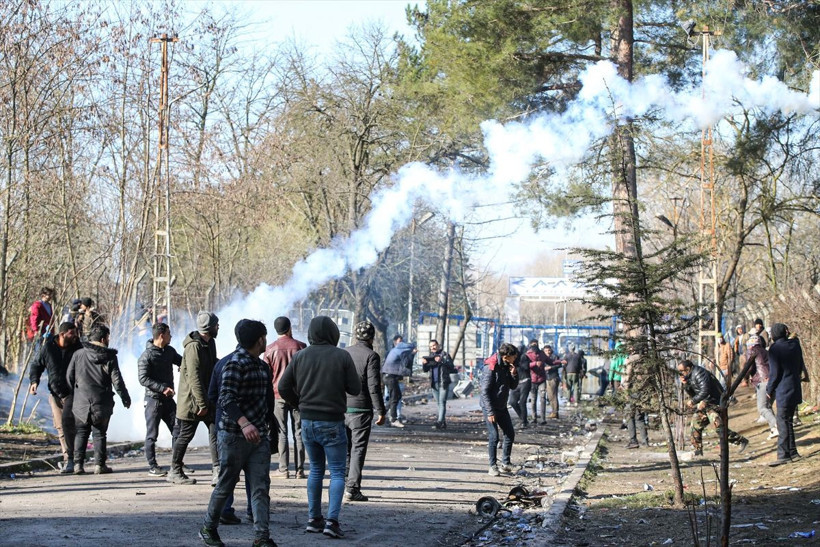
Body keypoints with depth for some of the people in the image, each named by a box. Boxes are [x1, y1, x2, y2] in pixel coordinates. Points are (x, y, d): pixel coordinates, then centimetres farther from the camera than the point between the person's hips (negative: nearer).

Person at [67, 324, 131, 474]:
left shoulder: (79, 354, 0)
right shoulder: (110, 357, -6)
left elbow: (69, 376, 3)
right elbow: (117, 380, -7)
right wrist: (125, 398, 5)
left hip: (81, 402, 2)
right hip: (102, 403, -2)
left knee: (81, 432, 11)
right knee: (100, 433, 7)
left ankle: (78, 464, 4)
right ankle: (99, 465, 4)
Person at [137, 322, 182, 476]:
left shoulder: (169, 351, 9)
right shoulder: (146, 356, -12)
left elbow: (182, 361, 24)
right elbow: (143, 379, -18)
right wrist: (163, 388, -24)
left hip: (168, 399, 7)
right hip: (153, 399, -7)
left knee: (178, 430, 6)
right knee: (152, 434, 0)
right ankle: (152, 467, 7)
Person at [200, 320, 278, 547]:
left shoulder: (261, 366, 14)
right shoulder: (235, 364, -13)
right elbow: (226, 398, -23)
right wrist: (244, 423, -35)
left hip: (258, 435, 7)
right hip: (234, 435, -7)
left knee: (261, 487, -2)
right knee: (225, 486, 5)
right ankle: (208, 528, 24)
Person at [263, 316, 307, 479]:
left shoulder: (270, 349, 0)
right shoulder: (301, 346, 1)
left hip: (278, 394, 0)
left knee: (281, 433, 3)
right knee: (298, 432, 4)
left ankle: (284, 469, -1)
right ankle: (299, 469, 1)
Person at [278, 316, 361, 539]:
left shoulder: (300, 357, 0)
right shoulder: (342, 357, -10)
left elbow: (283, 387, 1)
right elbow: (355, 389, -7)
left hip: (307, 421, 4)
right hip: (332, 423, -4)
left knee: (316, 469, 18)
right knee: (337, 472, 1)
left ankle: (313, 519, 18)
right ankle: (332, 520, -11)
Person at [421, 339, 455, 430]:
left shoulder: (445, 354, 0)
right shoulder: (430, 357, 17)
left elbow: (451, 366, -14)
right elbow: (425, 370, 11)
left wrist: (442, 361, -27)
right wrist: (424, 363, -10)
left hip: (443, 383, -6)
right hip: (434, 384, 6)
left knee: (442, 403, -13)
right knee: (438, 404, 9)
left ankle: (440, 422, -20)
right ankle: (443, 423, 14)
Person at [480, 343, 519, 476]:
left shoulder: (507, 366, 4)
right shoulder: (491, 367, -19)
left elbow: (513, 386, 11)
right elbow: (485, 391, -20)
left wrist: (513, 374, -10)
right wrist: (490, 412, -23)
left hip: (502, 406, 8)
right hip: (490, 406, -8)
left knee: (510, 434, 9)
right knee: (493, 436, -8)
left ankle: (505, 463, 19)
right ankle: (493, 466, 0)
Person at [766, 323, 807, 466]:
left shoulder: (775, 349, -14)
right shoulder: (795, 344, 5)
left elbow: (774, 373, -13)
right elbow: (800, 366, 13)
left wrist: (769, 390, 0)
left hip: (783, 391, -7)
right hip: (795, 389, 7)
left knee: (783, 423, -4)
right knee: (788, 421, 15)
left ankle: (783, 455, -6)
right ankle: (792, 453, 18)